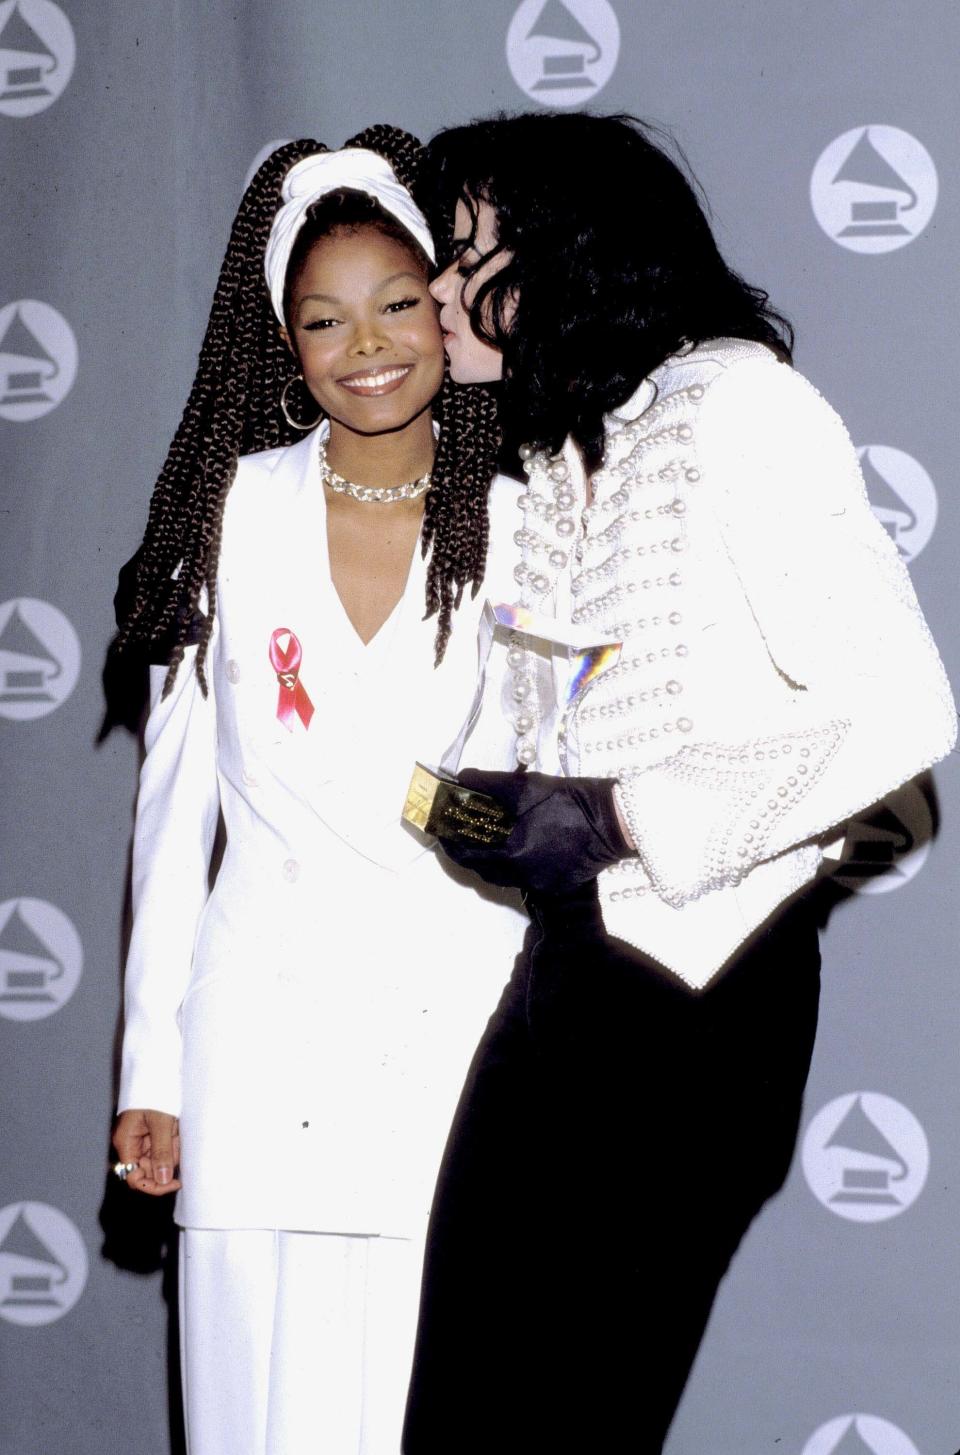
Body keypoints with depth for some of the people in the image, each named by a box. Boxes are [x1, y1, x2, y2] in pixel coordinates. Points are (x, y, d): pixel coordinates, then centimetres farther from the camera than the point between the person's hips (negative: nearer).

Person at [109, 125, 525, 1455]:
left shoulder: (514, 528, 4)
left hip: (458, 1030, 0)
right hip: (262, 1032, 0)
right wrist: (152, 1069, 4)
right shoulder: (236, 509, 4)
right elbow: (176, 789, 7)